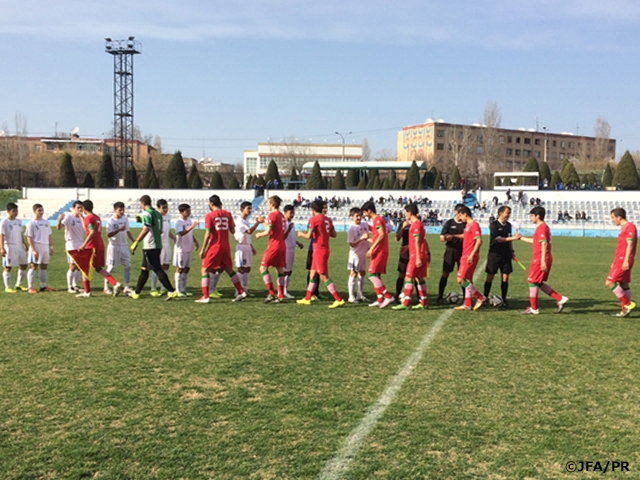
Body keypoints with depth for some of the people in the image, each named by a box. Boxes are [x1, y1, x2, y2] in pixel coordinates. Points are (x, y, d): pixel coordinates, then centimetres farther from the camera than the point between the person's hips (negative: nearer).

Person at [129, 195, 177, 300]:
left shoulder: (146, 214, -11)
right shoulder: (158, 214, 14)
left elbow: (146, 229, -24)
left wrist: (136, 242, -24)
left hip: (149, 247, -9)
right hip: (157, 246, 9)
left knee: (157, 269, -7)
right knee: (144, 269, 15)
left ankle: (171, 291, -11)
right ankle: (136, 293, 21)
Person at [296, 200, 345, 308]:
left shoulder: (314, 219, -13)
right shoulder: (328, 219, 9)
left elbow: (308, 236, -15)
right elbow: (334, 235, 10)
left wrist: (301, 234, 4)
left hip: (319, 251, -9)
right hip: (325, 250, 9)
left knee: (324, 277, -5)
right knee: (312, 274, 17)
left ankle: (339, 300, -7)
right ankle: (307, 299, 25)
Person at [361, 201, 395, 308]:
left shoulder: (377, 220, -11)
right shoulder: (377, 220, 20)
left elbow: (381, 235, -23)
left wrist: (371, 248, -23)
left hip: (379, 251, -10)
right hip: (381, 251, 10)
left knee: (372, 275, -13)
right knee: (376, 275, 12)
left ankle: (388, 297, -14)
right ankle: (380, 300, 14)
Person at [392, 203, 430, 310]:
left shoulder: (416, 224, -14)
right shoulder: (418, 223, 17)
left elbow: (417, 242, -18)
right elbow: (423, 240, 20)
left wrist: (418, 257, -20)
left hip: (416, 256, -10)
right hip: (422, 255, 10)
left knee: (408, 278, -9)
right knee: (419, 278, 11)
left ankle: (406, 303, -10)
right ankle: (423, 303, 14)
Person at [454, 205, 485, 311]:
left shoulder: (474, 225, -14)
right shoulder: (467, 225, 16)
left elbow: (479, 241, -21)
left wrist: (472, 255, -23)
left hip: (470, 257, -10)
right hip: (466, 256, 10)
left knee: (461, 279, -11)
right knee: (467, 280, 11)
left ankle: (480, 297, -3)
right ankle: (467, 304, 15)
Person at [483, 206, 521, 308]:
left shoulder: (508, 225, 10)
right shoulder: (494, 225, -9)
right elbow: (498, 239, -18)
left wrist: (511, 250, 15)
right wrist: (513, 238, -23)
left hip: (506, 254, 5)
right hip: (494, 254, -5)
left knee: (505, 277, 3)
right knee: (490, 277, 0)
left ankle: (504, 300, 11)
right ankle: (485, 298, 10)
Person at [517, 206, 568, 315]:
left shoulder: (541, 227, -14)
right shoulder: (544, 227, 17)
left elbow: (544, 244, -22)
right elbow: (534, 241, 28)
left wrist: (543, 261, -25)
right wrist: (521, 238, 33)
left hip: (540, 260, -10)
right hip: (541, 260, 10)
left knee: (532, 282, 0)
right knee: (539, 283, 15)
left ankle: (533, 309, 8)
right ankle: (560, 299, 11)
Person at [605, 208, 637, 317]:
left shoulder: (630, 227, -11)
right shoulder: (623, 227, 18)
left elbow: (630, 245, -18)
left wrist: (626, 261, -24)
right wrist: (614, 262, 24)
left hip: (624, 261, -10)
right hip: (620, 260, 10)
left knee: (609, 283, -12)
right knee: (624, 285, 9)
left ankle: (628, 304, -6)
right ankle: (624, 311, 12)